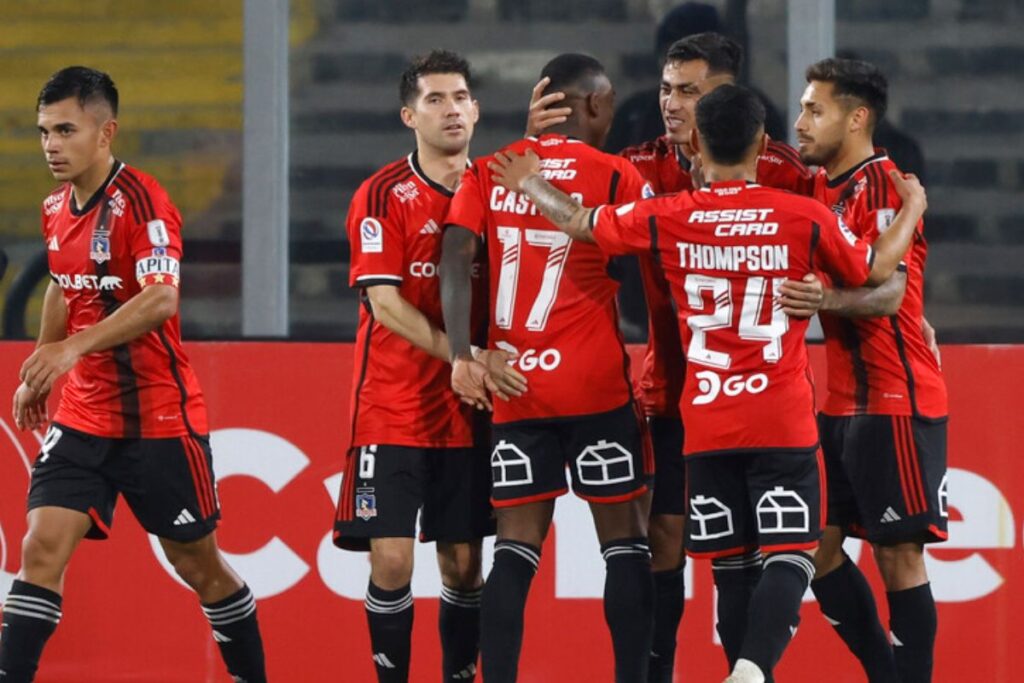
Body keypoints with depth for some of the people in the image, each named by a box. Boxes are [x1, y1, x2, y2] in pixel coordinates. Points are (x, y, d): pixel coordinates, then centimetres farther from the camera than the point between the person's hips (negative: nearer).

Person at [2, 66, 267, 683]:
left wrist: (75, 346, -37)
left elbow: (160, 299, -30)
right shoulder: (57, 208, 7)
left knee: (199, 564, 8)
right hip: (83, 417, 6)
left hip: (159, 418, -6)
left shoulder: (141, 201, -17)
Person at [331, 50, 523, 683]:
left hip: (468, 412, 3)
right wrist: (462, 355, -24)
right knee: (391, 560, -8)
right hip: (392, 410, -3)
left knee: (463, 563, 5)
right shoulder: (383, 196, -5)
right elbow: (384, 303, -13)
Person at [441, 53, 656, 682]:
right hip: (596, 384, -3)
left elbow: (456, 261, -5)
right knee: (625, 536, 7)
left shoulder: (491, 171, 7)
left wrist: (462, 354, -12)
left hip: (514, 386, 3)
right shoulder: (617, 175, -2)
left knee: (518, 542, 4)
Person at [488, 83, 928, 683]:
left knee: (732, 565, 11)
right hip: (784, 422, -2)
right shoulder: (806, 217, -5)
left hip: (706, 425, 2)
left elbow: (578, 222, 14)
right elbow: (877, 270, 10)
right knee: (790, 556, -7)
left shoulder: (667, 219, -1)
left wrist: (530, 185, 35)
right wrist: (912, 210, 28)